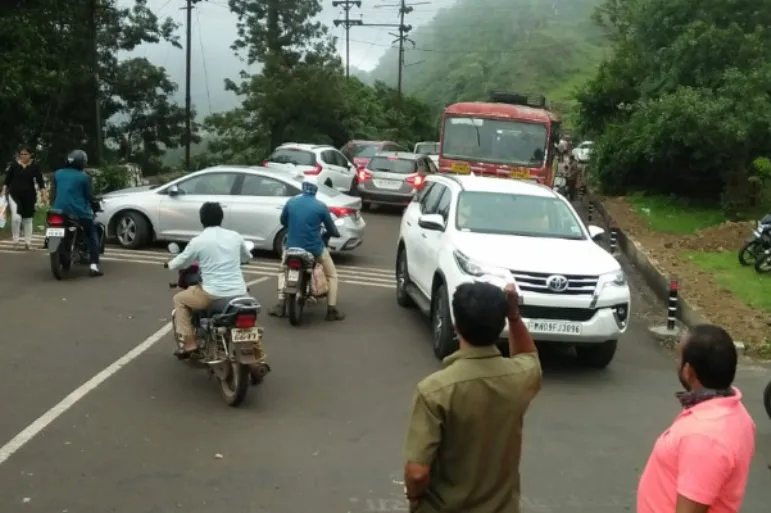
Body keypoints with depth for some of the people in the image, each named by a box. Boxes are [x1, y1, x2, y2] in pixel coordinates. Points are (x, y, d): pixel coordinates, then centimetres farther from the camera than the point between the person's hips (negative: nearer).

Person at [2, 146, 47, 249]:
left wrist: (43, 195, -13)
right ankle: (15, 238, 1)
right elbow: (7, 179, 4)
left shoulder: (34, 166, -4)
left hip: (29, 195, 1)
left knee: (27, 219, 9)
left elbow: (40, 180, -6)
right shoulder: (14, 164, -2)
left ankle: (27, 242, 18)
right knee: (16, 217, -17)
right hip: (14, 194, -1)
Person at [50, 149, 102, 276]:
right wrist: (94, 204, 20)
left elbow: (53, 193, 13)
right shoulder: (84, 177, -4)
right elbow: (89, 196, 0)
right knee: (93, 235, 8)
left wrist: (53, 206, 27)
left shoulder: (57, 173, 9)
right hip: (79, 212, -4)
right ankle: (94, 265, -6)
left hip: (59, 211, 5)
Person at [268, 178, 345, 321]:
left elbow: (283, 221, 18)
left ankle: (280, 306, 18)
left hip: (292, 246, 3)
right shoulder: (320, 206, -7)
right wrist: (336, 233, 24)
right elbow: (331, 229, 1)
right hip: (315, 248, -3)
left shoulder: (291, 202, 2)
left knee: (283, 272, 29)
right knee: (332, 276, 16)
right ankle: (332, 310, 7)